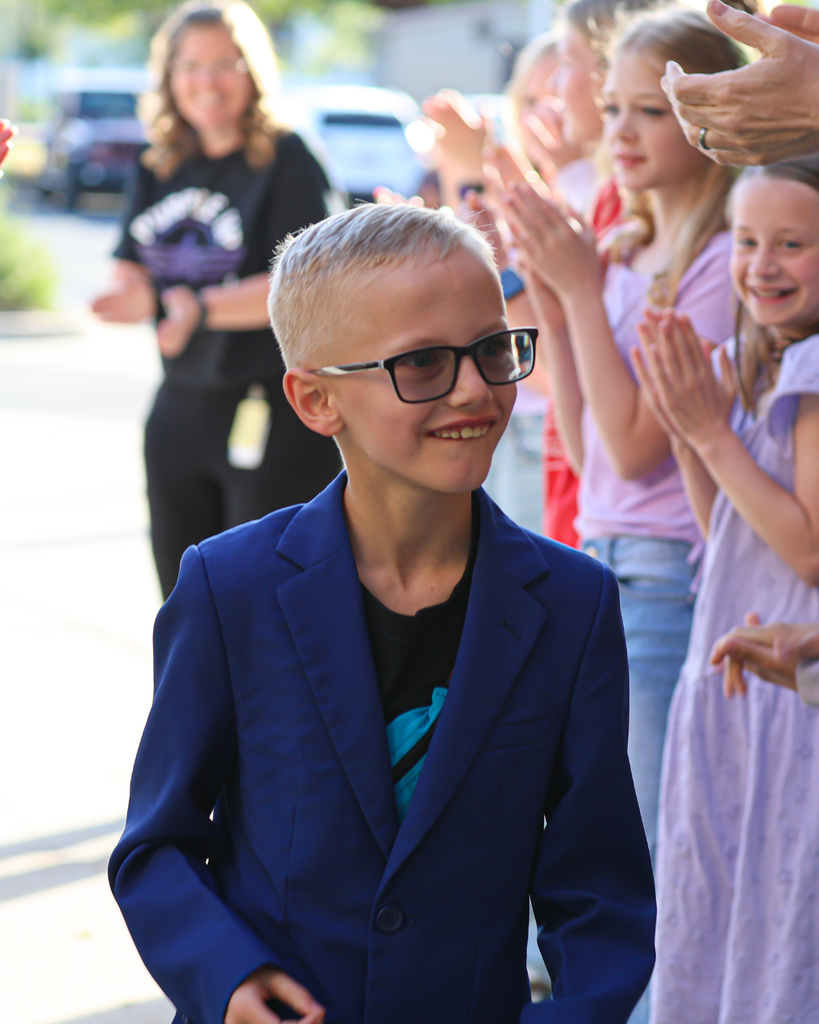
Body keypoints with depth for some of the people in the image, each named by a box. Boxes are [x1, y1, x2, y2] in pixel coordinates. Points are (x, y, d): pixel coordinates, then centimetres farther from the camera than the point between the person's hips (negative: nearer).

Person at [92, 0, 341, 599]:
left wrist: (201, 308, -29)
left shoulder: (286, 162, -8)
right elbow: (131, 274, 12)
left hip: (273, 412, -7)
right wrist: (135, 298, -12)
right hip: (180, 408, 7)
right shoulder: (159, 170, 12)